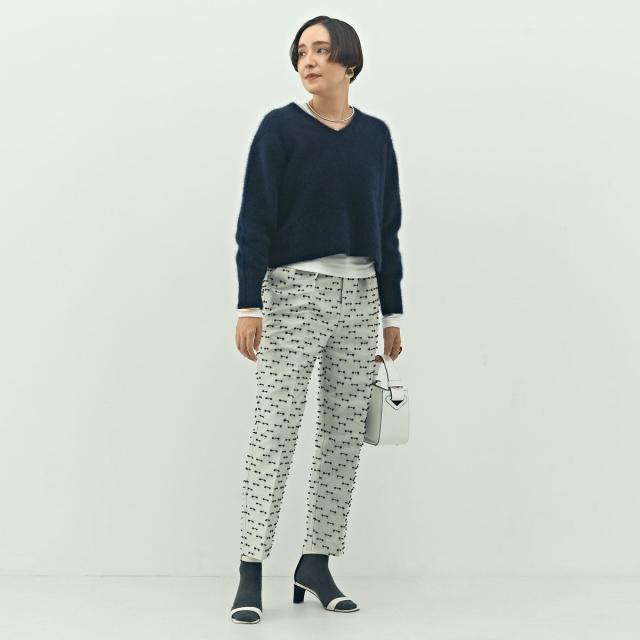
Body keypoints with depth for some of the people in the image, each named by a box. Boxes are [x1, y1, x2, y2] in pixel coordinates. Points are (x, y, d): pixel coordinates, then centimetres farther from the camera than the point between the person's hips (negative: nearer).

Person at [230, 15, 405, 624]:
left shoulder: (375, 135, 9)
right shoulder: (279, 128, -3)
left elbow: (387, 228, 12)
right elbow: (255, 221, -7)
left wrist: (392, 312, 11)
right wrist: (249, 305, -14)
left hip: (359, 297, 4)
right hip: (295, 292, -4)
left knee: (344, 436, 5)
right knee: (274, 432, -7)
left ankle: (316, 562, 15)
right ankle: (251, 573, -4)